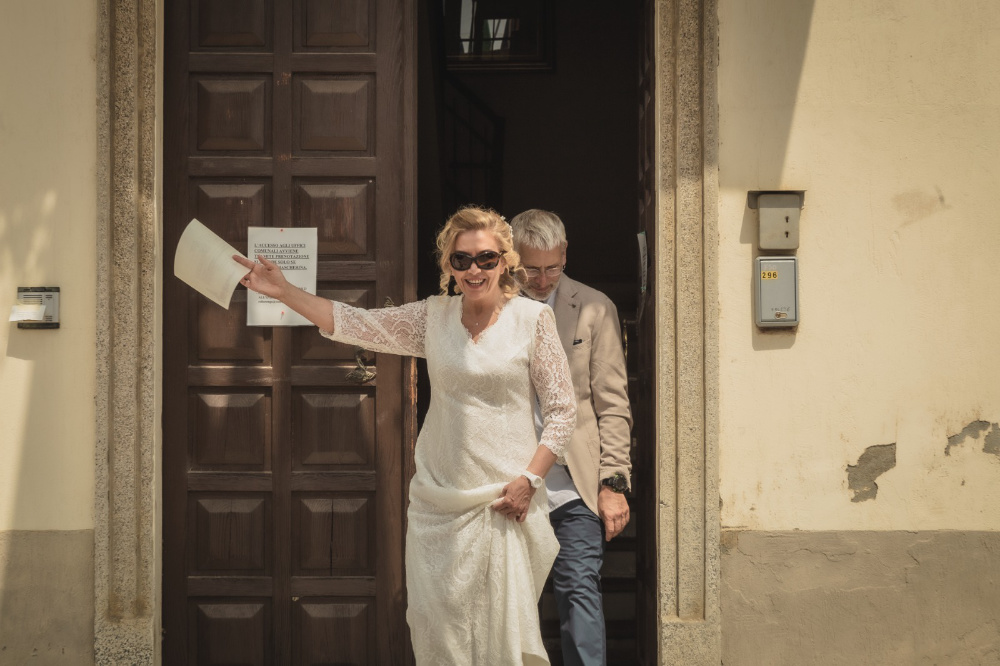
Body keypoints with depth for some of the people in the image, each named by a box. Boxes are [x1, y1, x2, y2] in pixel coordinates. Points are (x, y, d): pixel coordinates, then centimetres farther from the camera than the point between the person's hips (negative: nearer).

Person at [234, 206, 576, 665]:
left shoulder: (532, 318, -1)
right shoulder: (433, 317, 7)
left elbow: (561, 409, 0)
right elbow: (354, 324, 5)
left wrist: (529, 479, -9)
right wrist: (283, 291, -3)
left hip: (505, 500, -3)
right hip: (437, 502, 3)